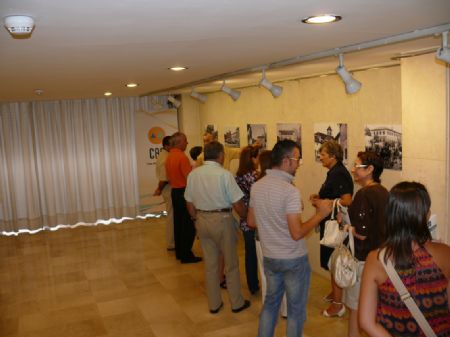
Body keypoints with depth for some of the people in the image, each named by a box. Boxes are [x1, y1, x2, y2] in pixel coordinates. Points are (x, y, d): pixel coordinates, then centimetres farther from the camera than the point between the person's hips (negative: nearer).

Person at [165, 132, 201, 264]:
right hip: (184, 192, -9)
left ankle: (179, 252, 23)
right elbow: (189, 178, -24)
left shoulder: (169, 157, 9)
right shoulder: (182, 157, -19)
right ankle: (186, 255, 1)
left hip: (174, 192, 9)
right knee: (189, 225, -2)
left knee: (178, 222, 15)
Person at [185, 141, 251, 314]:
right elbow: (238, 204, -15)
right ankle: (237, 303, 25)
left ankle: (214, 304, 27)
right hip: (222, 219, -4)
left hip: (202, 220, 5)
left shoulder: (193, 174, -2)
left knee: (210, 264, 16)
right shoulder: (224, 174, -17)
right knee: (231, 264, 12)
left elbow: (190, 204, 6)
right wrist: (247, 218, 2)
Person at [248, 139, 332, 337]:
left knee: (270, 302, 22)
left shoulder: (256, 187, -2)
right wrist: (320, 214, -15)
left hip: (269, 258, 6)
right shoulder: (290, 191, -23)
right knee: (296, 309, 12)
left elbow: (251, 222, 8)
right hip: (294, 260, -6)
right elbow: (297, 234, -25)